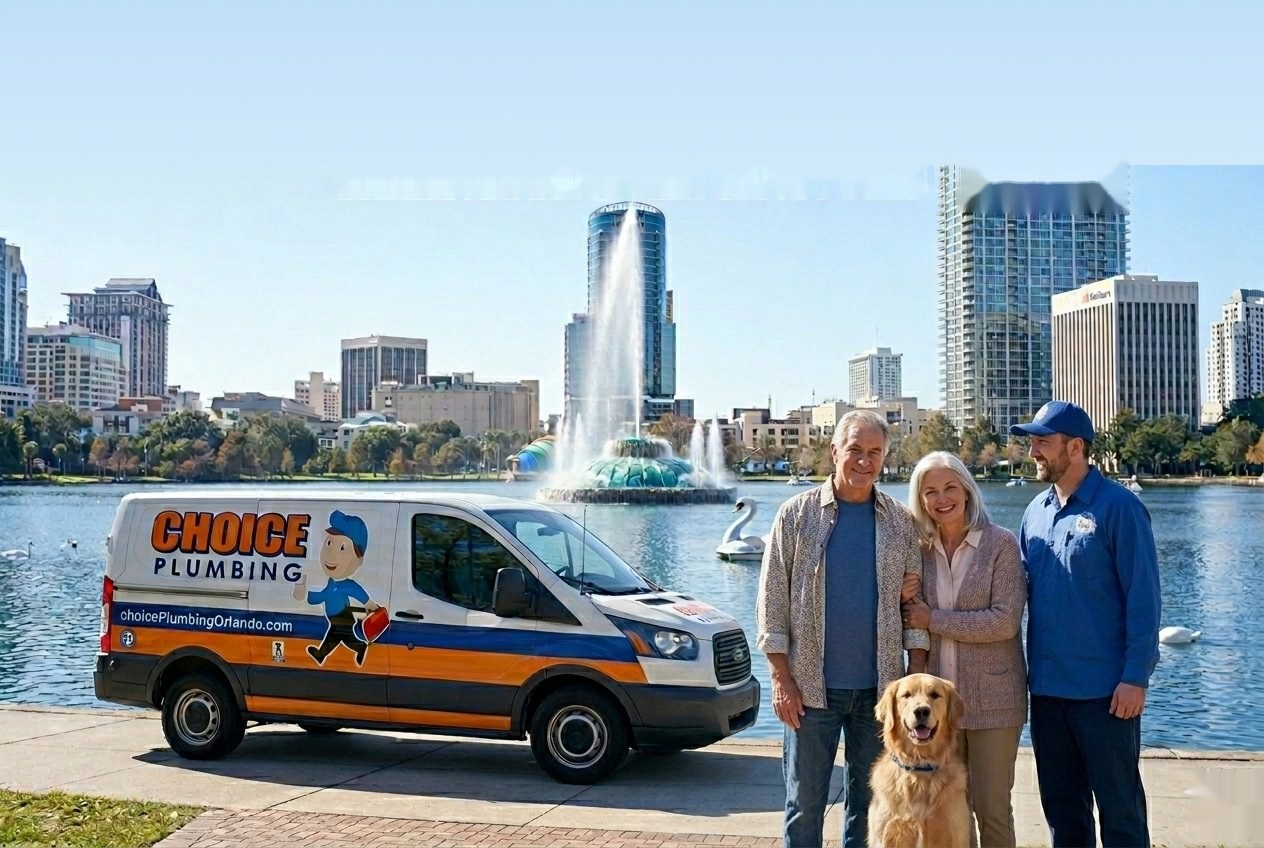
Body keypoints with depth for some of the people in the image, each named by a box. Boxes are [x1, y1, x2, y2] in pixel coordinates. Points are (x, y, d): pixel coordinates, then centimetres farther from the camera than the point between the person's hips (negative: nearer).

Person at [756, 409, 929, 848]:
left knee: (870, 802, 12)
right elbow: (772, 600, -2)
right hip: (812, 686, -2)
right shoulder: (797, 514, -2)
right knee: (805, 803, 5)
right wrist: (782, 679, -7)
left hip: (879, 688, 2)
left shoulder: (902, 522, 4)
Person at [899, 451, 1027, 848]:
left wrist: (934, 619, -14)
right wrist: (904, 600, -8)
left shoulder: (1001, 543, -8)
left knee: (991, 807, 5)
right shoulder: (921, 549, 5)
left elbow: (1005, 621, -16)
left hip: (992, 697, -4)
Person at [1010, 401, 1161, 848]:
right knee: (1061, 805, 15)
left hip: (1105, 689, -6)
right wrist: (1030, 669, 7)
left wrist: (1135, 678, -15)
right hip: (1047, 686, 6)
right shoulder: (1036, 512, 9)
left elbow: (1143, 598, -11)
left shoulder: (1118, 507, -10)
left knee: (1119, 805, 5)